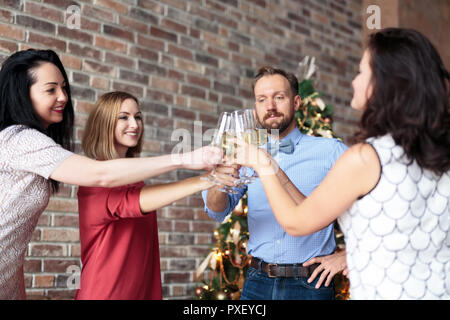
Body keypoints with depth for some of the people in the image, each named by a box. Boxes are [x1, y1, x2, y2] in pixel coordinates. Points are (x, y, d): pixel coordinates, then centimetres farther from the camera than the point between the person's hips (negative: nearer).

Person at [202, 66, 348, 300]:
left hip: (309, 283, -3)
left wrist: (349, 255, -10)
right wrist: (219, 183, -24)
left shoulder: (330, 151, -2)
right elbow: (218, 210, -2)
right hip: (257, 283, 3)